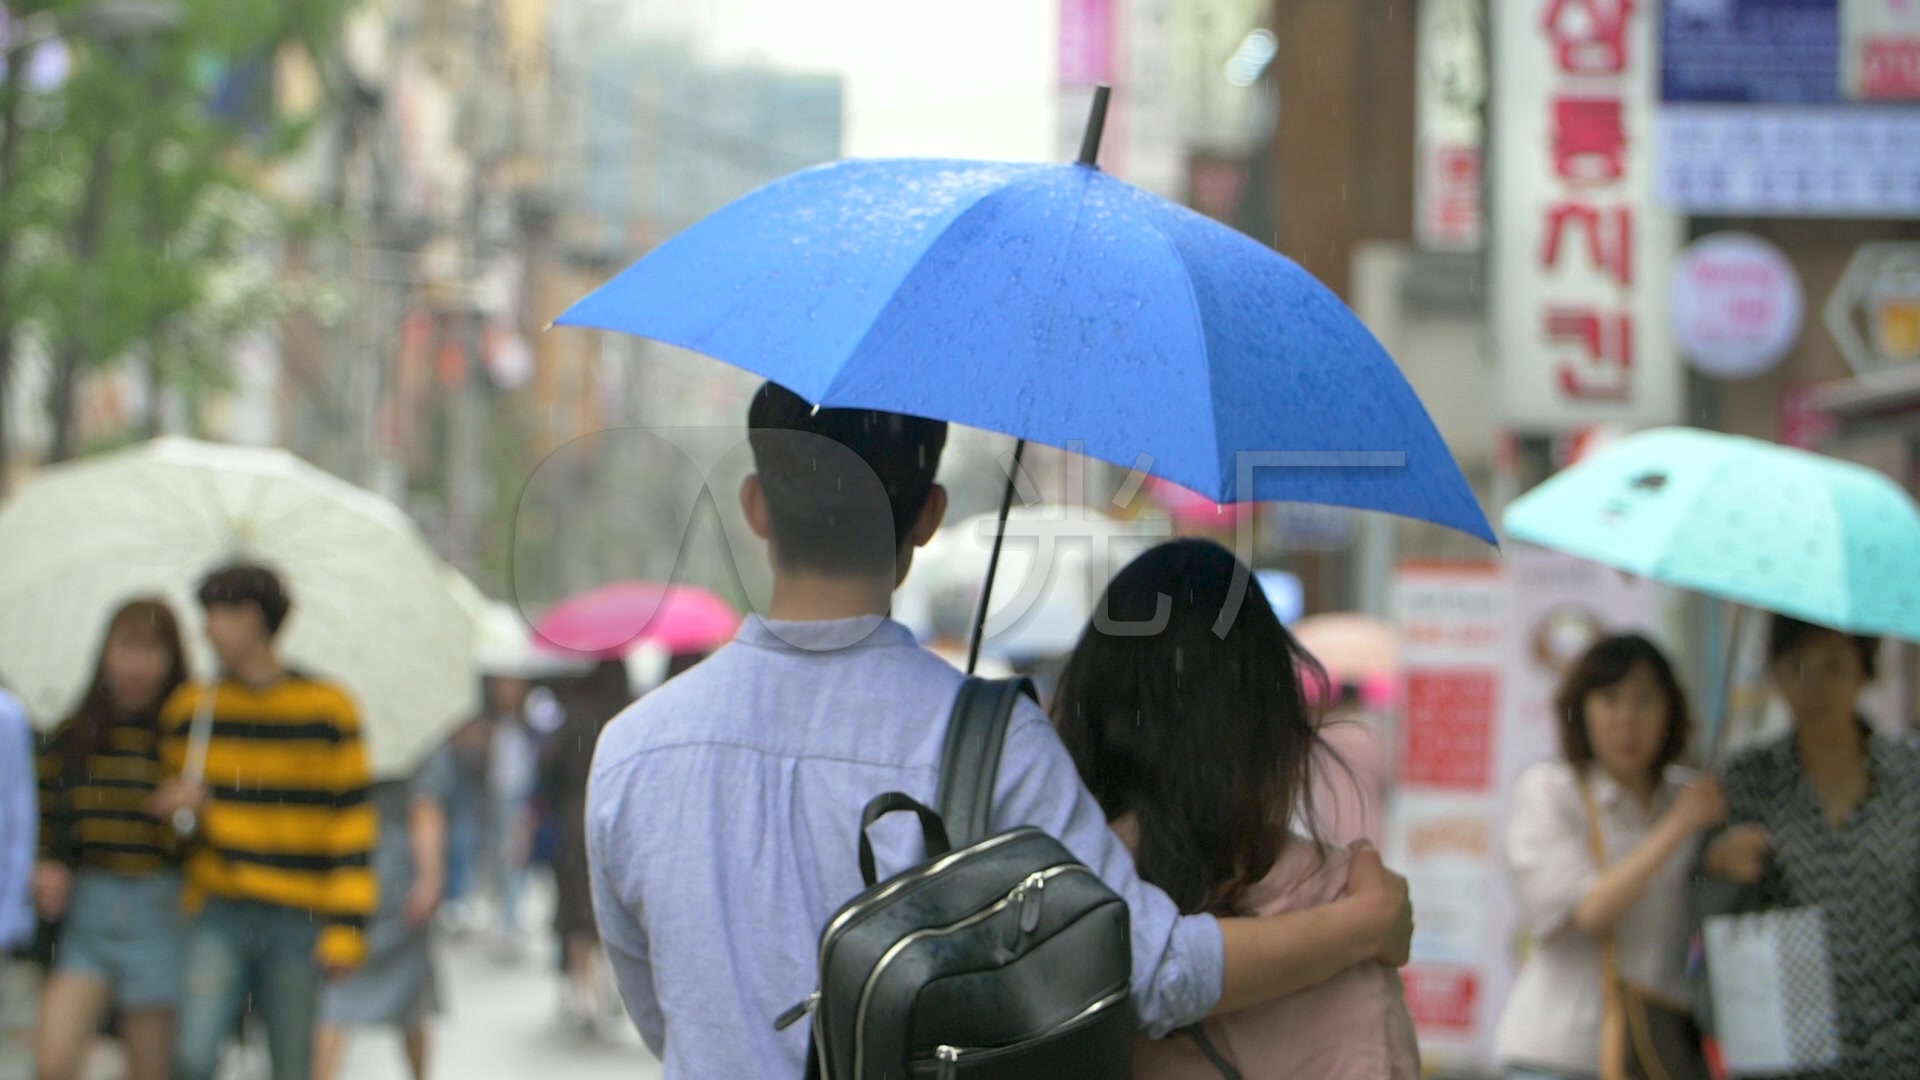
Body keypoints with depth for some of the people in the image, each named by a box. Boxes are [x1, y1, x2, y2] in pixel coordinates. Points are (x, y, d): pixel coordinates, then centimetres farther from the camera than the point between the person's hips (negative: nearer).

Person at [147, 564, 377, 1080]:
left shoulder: (327, 710, -2)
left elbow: (353, 827, -1)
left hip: (298, 921, -2)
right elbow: (167, 800, 20)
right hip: (220, 911, 2)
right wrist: (174, 805, -5)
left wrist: (347, 926, -7)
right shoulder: (190, 709, 7)